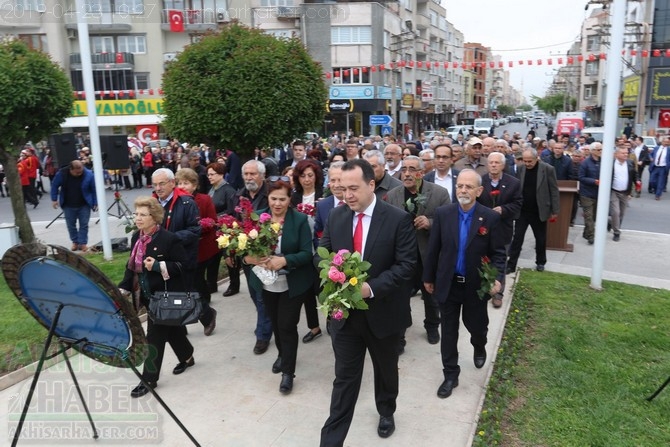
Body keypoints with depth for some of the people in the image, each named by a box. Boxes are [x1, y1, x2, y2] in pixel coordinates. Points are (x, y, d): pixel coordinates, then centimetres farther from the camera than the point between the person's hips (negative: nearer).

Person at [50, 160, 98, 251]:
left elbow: (94, 189, -7)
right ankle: (75, 242, 25)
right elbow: (55, 186, 3)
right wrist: (54, 199, 1)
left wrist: (95, 203, -6)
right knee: (71, 225, 10)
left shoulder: (88, 174, -18)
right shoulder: (61, 174, -14)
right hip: (68, 206, 2)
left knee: (84, 224, 0)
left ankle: (83, 243, 9)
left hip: (84, 205, -2)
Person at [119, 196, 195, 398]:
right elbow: (132, 266, 11)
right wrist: (123, 288, 1)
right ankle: (187, 357, 42)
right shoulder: (136, 238, 4)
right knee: (171, 329, 22)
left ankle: (149, 379, 12)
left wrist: (158, 266, -26)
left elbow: (183, 265, -18)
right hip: (148, 296, 7)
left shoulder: (169, 239, -19)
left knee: (155, 336, -1)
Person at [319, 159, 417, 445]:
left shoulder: (398, 219, -14)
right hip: (345, 311, 2)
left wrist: (372, 288, -27)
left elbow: (406, 265, -16)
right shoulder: (335, 216, -2)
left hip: (383, 312, -1)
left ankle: (386, 413, 51)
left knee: (386, 371, 23)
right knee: (344, 377, 8)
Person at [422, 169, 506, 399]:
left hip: (476, 285, 0)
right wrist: (428, 277, 5)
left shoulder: (490, 218, -10)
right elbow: (433, 249, -1)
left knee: (476, 325, 17)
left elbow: (498, 252, -4)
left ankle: (479, 347, 53)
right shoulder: (442, 213, -7)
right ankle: (450, 375, 24)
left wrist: (497, 277, -20)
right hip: (447, 283, 1)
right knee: (449, 331, 9)